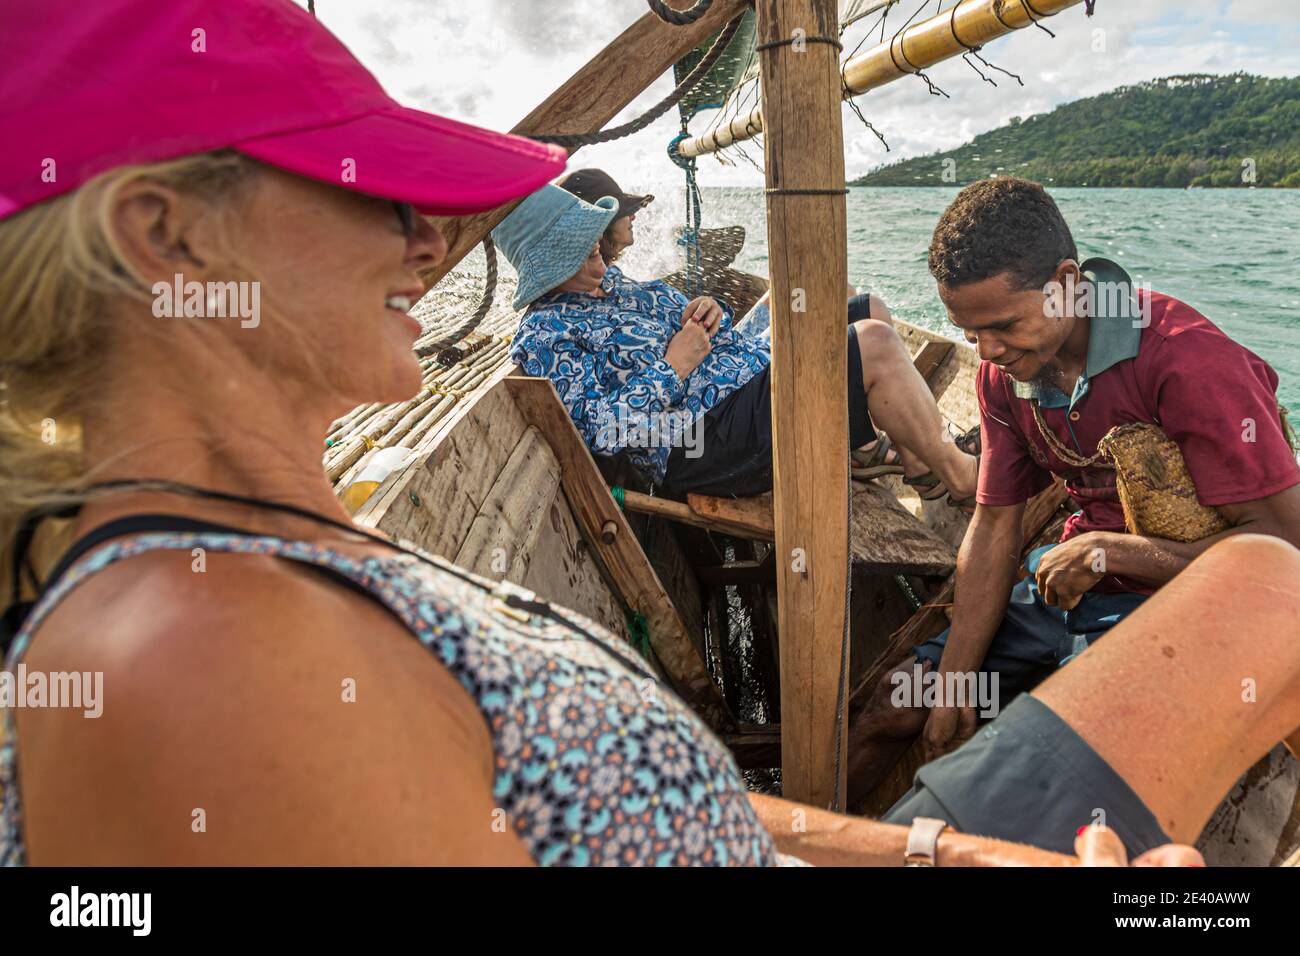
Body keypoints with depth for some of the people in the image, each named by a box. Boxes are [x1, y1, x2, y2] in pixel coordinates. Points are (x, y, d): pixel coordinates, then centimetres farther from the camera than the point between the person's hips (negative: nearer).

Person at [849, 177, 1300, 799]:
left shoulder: (1190, 362, -23)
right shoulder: (1005, 369, -1)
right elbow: (994, 526, 2)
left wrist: (1114, 552, -29)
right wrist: (954, 684, -4)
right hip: (1068, 586, 6)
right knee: (897, 707, 4)